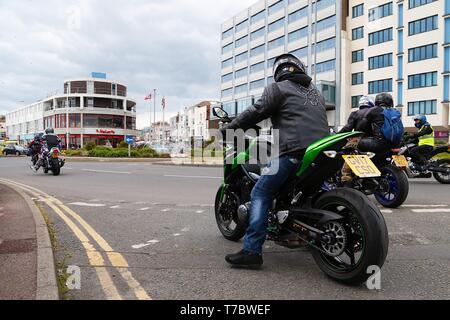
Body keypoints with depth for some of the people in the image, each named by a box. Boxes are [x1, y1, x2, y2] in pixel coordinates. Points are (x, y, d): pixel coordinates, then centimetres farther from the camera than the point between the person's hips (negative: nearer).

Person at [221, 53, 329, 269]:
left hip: (294, 151, -7)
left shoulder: (278, 88, 7)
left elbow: (256, 113, -2)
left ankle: (252, 251, -11)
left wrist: (228, 129, 7)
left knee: (261, 194, -4)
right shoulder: (316, 92, 28)